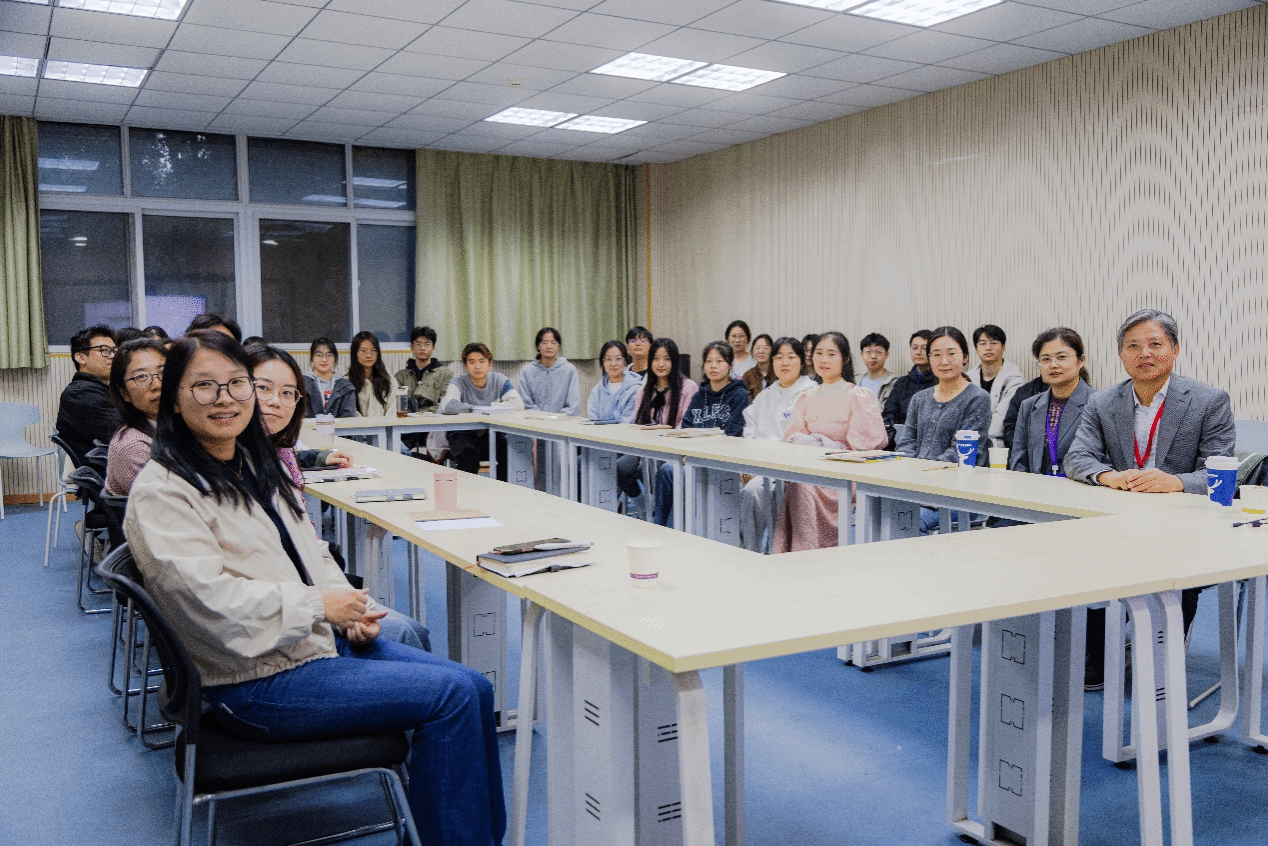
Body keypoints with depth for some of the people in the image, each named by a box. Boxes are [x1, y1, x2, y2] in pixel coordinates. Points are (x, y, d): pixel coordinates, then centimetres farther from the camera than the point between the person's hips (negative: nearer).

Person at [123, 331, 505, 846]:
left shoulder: (257, 466, 14)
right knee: (451, 695, -17)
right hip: (259, 679, -8)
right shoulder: (161, 492, -12)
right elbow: (211, 601, -23)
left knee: (474, 689, -3)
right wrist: (320, 605, -17)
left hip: (323, 639, 9)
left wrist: (352, 608, 0)